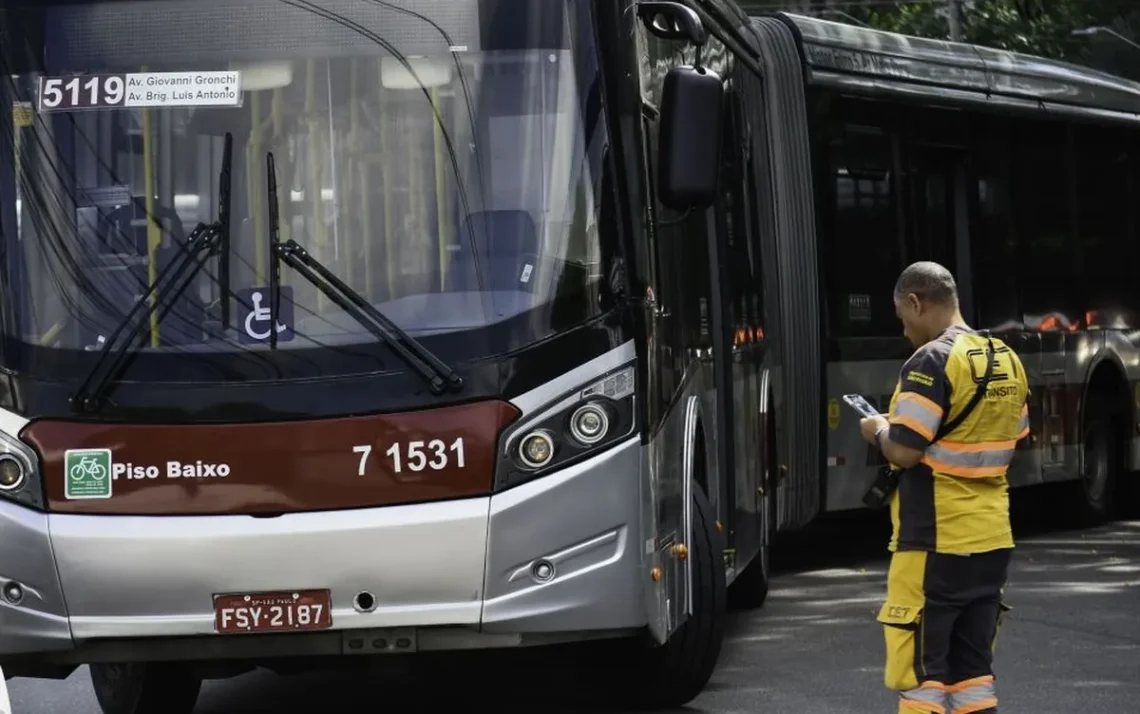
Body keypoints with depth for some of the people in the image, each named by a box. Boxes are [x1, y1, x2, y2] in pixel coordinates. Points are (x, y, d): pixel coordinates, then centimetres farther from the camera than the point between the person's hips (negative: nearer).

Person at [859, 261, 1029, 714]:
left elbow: (904, 452, -20)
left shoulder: (931, 361, -15)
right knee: (972, 668, 12)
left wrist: (878, 430, 1)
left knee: (919, 667, -3)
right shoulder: (1007, 362, 11)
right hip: (992, 539, 8)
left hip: (934, 541, -8)